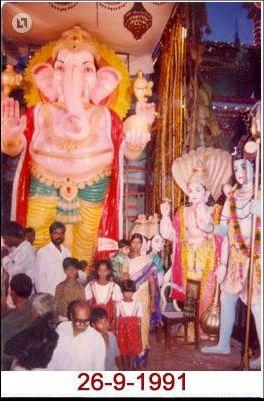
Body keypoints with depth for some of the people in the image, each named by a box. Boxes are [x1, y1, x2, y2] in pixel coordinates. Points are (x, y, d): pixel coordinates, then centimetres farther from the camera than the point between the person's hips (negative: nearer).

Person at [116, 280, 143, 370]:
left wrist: (139, 331, -1)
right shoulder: (119, 304, -4)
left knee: (133, 348, 6)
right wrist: (117, 329, -6)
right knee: (123, 349, 4)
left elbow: (139, 318, 1)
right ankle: (126, 368, 18)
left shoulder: (137, 304, -1)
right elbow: (117, 318, -2)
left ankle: (130, 367, 22)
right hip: (122, 328, -1)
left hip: (133, 328, 1)